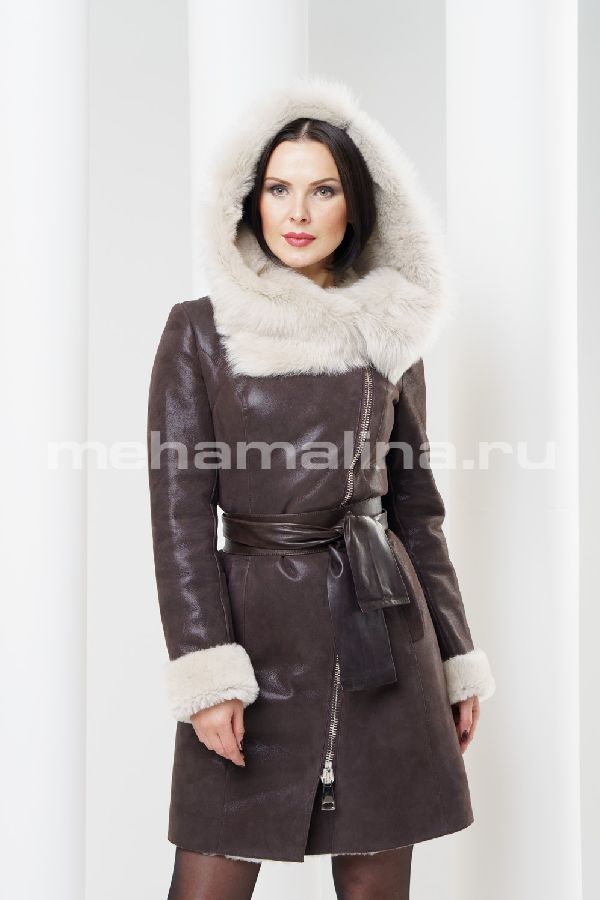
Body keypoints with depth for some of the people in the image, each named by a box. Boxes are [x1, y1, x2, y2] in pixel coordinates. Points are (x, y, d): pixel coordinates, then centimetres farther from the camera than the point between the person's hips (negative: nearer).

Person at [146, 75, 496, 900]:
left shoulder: (389, 338, 8)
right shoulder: (199, 331, 1)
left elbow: (416, 506, 12)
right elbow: (179, 510, -4)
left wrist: (457, 663, 11)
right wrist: (206, 670, -13)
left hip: (381, 641, 2)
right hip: (256, 626, -2)